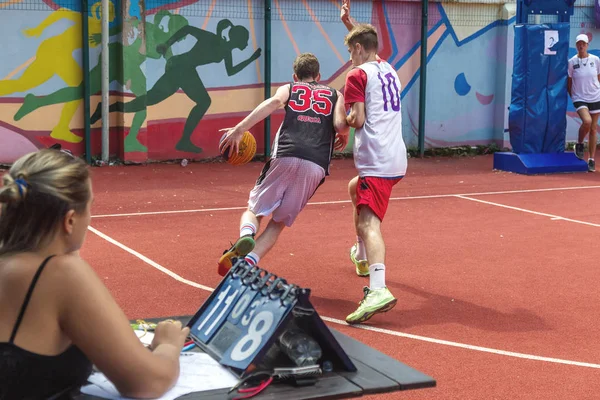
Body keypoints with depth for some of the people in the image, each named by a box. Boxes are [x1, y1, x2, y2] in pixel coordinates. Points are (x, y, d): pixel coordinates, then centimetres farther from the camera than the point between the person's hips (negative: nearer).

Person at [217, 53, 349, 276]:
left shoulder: (288, 88, 22)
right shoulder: (335, 94, 25)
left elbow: (274, 102, -2)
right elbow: (341, 125, 5)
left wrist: (239, 129, -10)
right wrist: (343, 137, 30)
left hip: (285, 158, -1)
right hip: (316, 166, 1)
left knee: (254, 210, 13)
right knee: (279, 222, 12)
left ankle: (246, 236, -22)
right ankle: (249, 262, -12)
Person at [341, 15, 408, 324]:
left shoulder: (358, 75, -5)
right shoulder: (388, 70, 18)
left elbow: (357, 120, -12)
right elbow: (367, 44, 40)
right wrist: (350, 24, 43)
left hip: (376, 162, -9)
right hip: (396, 157, 9)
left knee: (368, 223, -23)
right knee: (355, 189, 35)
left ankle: (378, 289, -45)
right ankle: (363, 257, 50)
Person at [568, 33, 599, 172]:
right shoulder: (572, 62, -4)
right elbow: (569, 82, 5)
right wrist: (572, 96, 2)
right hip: (579, 98, -2)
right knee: (587, 121, -27)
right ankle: (579, 144, 2)